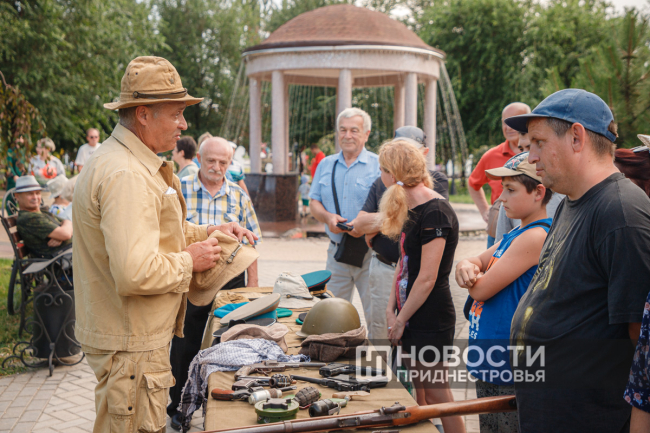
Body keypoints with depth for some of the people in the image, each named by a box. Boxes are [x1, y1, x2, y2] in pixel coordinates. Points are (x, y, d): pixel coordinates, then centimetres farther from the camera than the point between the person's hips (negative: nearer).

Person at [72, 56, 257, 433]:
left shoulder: (138, 164, 12)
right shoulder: (125, 175, -25)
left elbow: (155, 230, 24)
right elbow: (135, 273, -33)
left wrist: (210, 232, 9)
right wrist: (189, 261, -17)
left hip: (142, 336, 11)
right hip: (131, 346, -11)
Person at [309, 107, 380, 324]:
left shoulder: (379, 165, -2)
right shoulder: (326, 165, 13)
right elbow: (314, 203, 13)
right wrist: (327, 217, -9)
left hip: (369, 251, -4)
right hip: (337, 249, 4)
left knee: (376, 313, -2)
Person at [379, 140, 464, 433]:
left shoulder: (435, 213, -19)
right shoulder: (412, 209, 11)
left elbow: (427, 279, -21)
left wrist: (401, 319, -13)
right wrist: (391, 308, 5)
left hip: (431, 319, -9)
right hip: (412, 318, 9)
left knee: (436, 393, -1)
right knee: (418, 395, 15)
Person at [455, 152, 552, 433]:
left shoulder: (536, 236, -20)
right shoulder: (515, 234, 11)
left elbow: (482, 289, -22)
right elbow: (476, 261, 15)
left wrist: (470, 277, 1)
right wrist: (466, 266, -8)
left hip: (512, 369, -10)